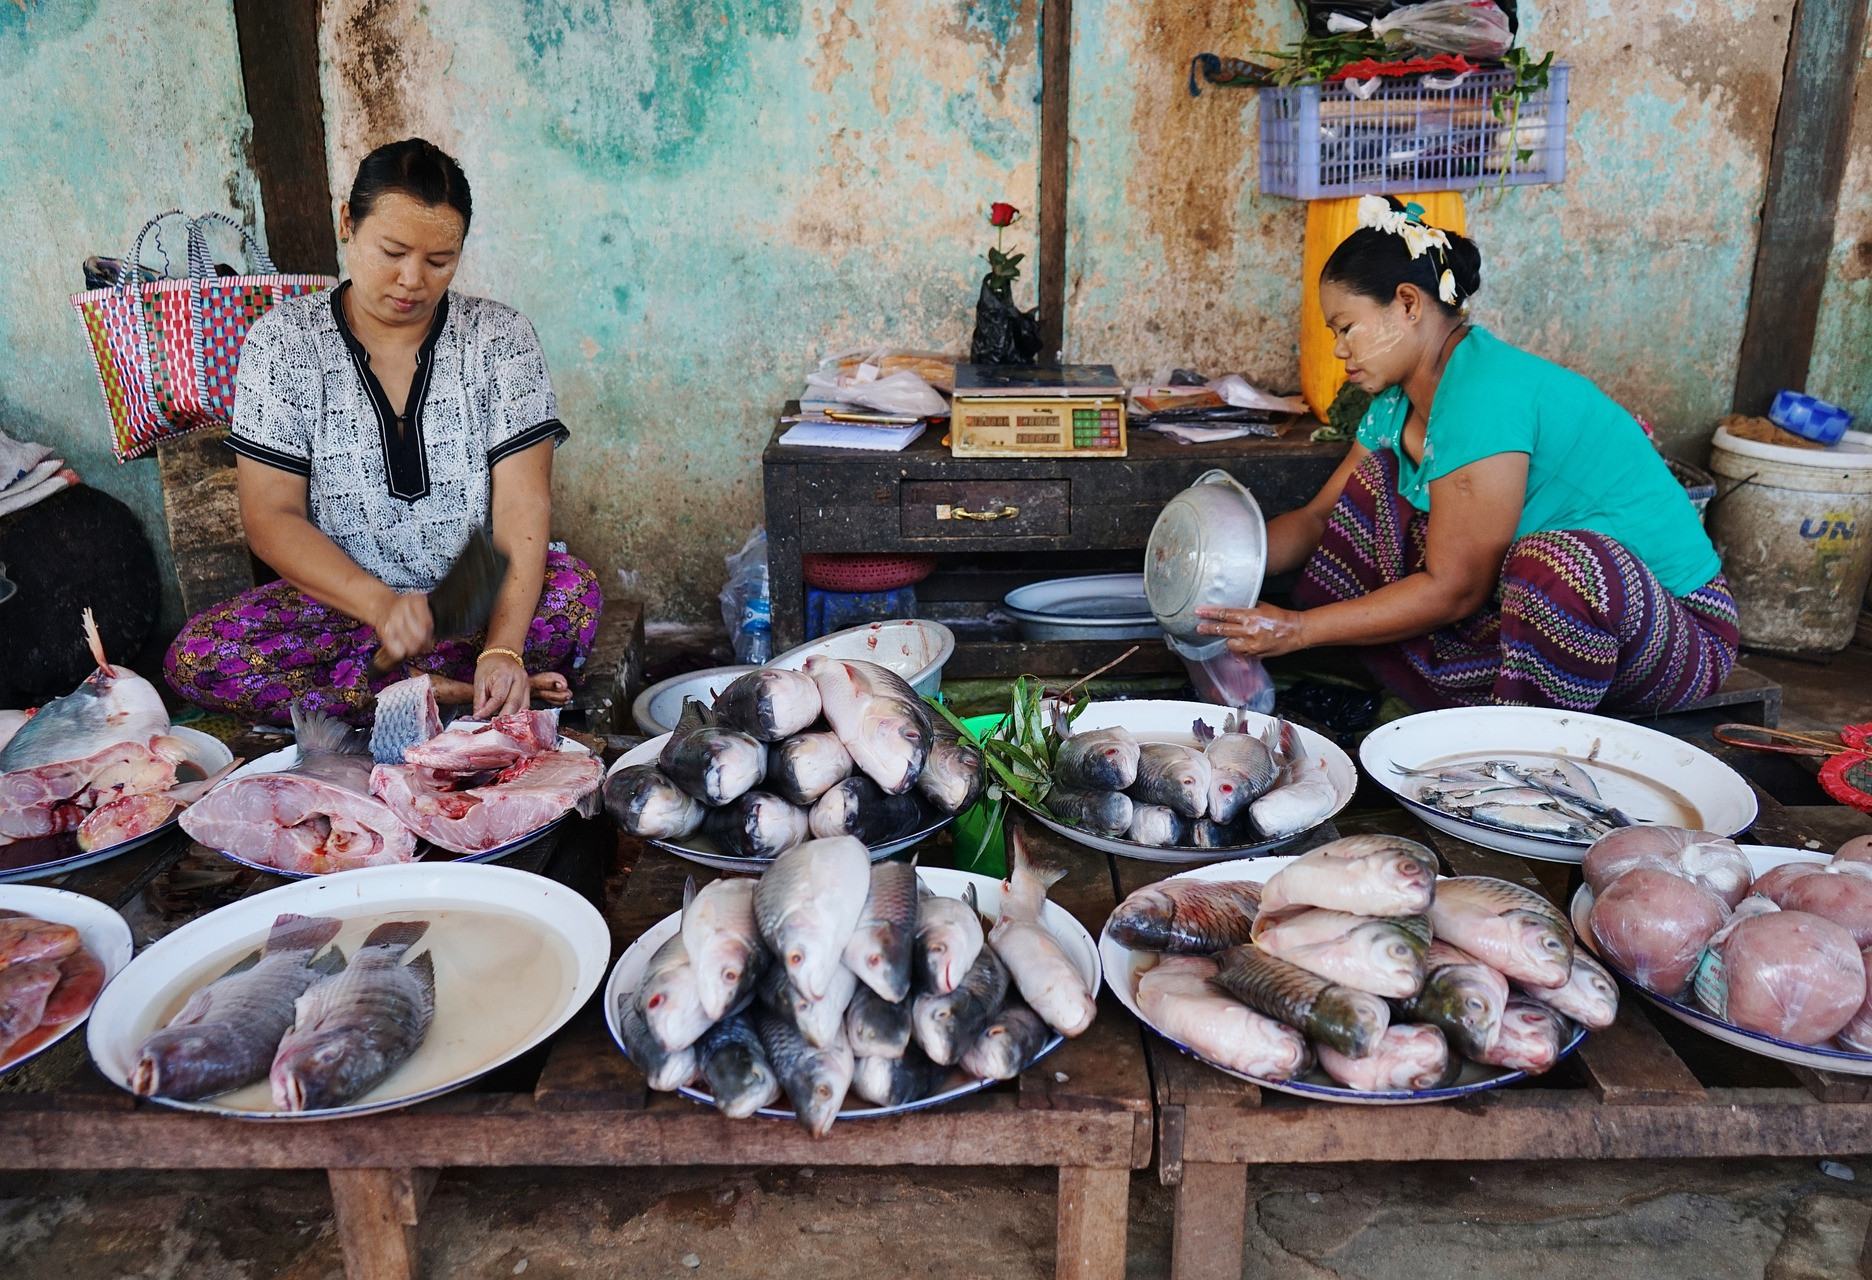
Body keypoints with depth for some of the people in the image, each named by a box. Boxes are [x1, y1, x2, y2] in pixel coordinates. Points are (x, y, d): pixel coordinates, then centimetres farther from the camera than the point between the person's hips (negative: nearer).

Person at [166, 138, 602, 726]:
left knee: (575, 590, -32)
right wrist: (381, 604, -25)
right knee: (195, 658, -25)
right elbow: (271, 515, -6)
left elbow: (522, 505, -12)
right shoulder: (283, 340, -1)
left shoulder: (498, 336, -2)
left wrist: (503, 646, -28)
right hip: (338, 603, 2)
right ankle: (449, 688, -21)